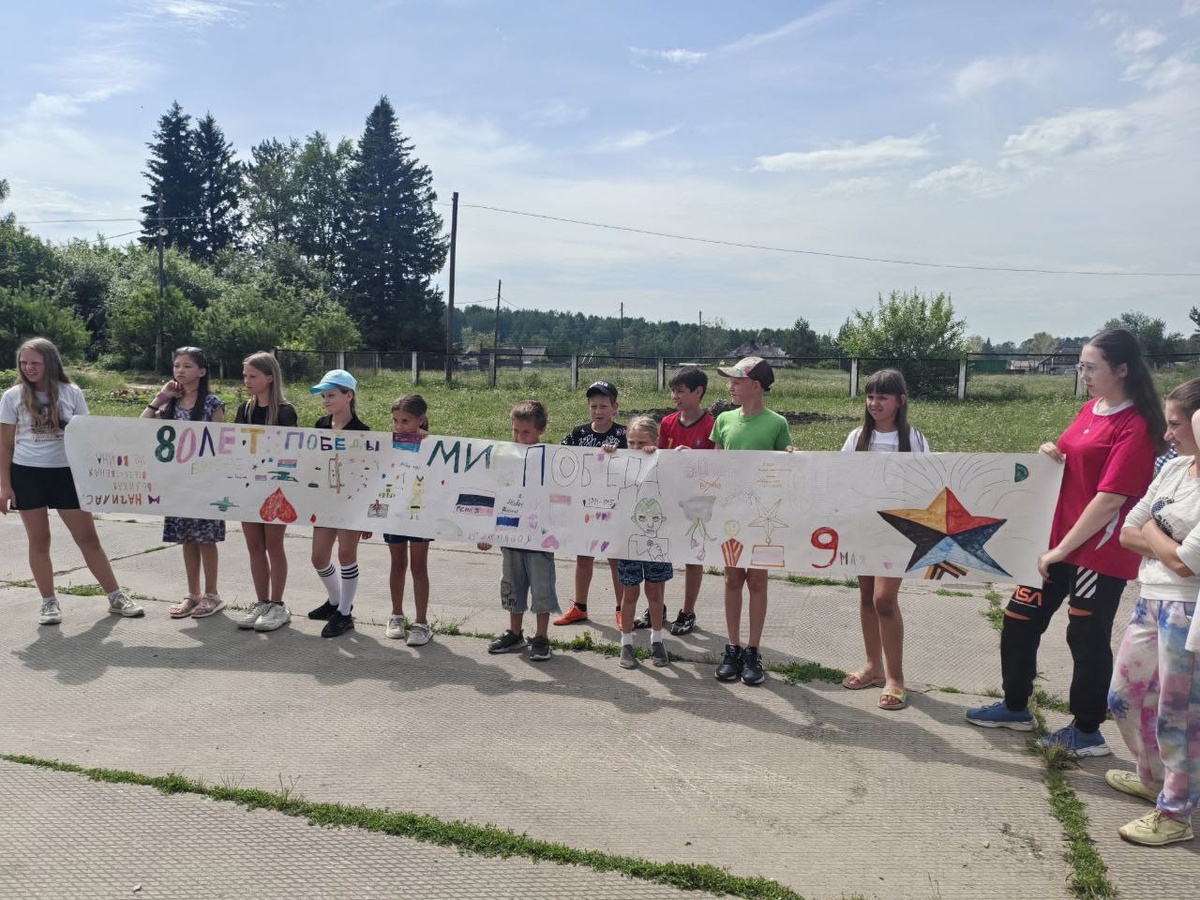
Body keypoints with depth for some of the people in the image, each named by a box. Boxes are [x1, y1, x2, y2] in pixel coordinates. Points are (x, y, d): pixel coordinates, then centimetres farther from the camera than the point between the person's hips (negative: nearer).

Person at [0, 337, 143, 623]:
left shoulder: (72, 393, 0)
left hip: (66, 473, 0)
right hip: (27, 475, 0)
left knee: (88, 537, 3)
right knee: (39, 540, 7)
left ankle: (116, 598, 11)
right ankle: (49, 602, 18)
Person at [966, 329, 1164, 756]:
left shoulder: (1136, 426, -17)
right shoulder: (1089, 410, 8)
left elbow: (1111, 499, -21)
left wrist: (1062, 549, -18)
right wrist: (1051, 454, -1)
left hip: (1100, 553, -8)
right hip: (1057, 540, 8)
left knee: (1086, 639, 5)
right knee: (1019, 621, 13)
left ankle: (1087, 732, 24)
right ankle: (1015, 707, 31)